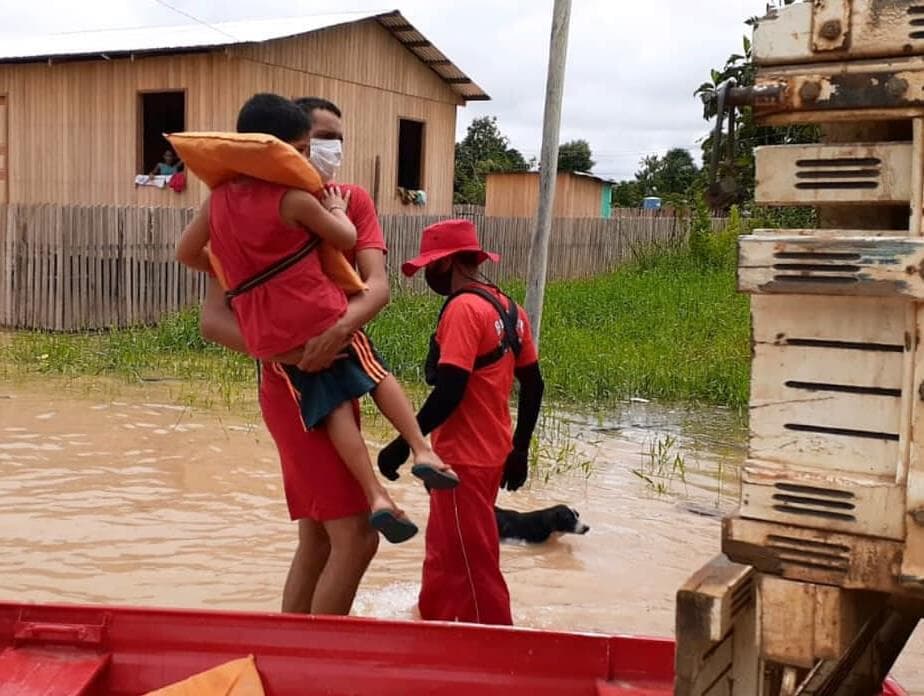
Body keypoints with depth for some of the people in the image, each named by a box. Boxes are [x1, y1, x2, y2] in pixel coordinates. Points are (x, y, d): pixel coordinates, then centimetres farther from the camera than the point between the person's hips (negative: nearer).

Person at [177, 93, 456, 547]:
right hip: (319, 313, -4)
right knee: (377, 375, 15)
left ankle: (376, 496, -4)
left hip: (268, 334, 5)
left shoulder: (219, 199, 10)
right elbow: (347, 239, 2)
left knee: (334, 407, 4)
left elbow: (186, 254, 19)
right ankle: (422, 450, 4)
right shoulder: (295, 199, -8)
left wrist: (228, 269, 34)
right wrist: (337, 210, 22)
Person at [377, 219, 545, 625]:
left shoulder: (463, 308, -18)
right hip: (494, 454, 9)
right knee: (444, 551, 23)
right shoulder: (508, 309, 9)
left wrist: (402, 445, -20)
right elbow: (533, 386, 13)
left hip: (463, 459, -9)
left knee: (473, 563, 2)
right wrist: (519, 451, 19)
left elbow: (448, 392, -25)